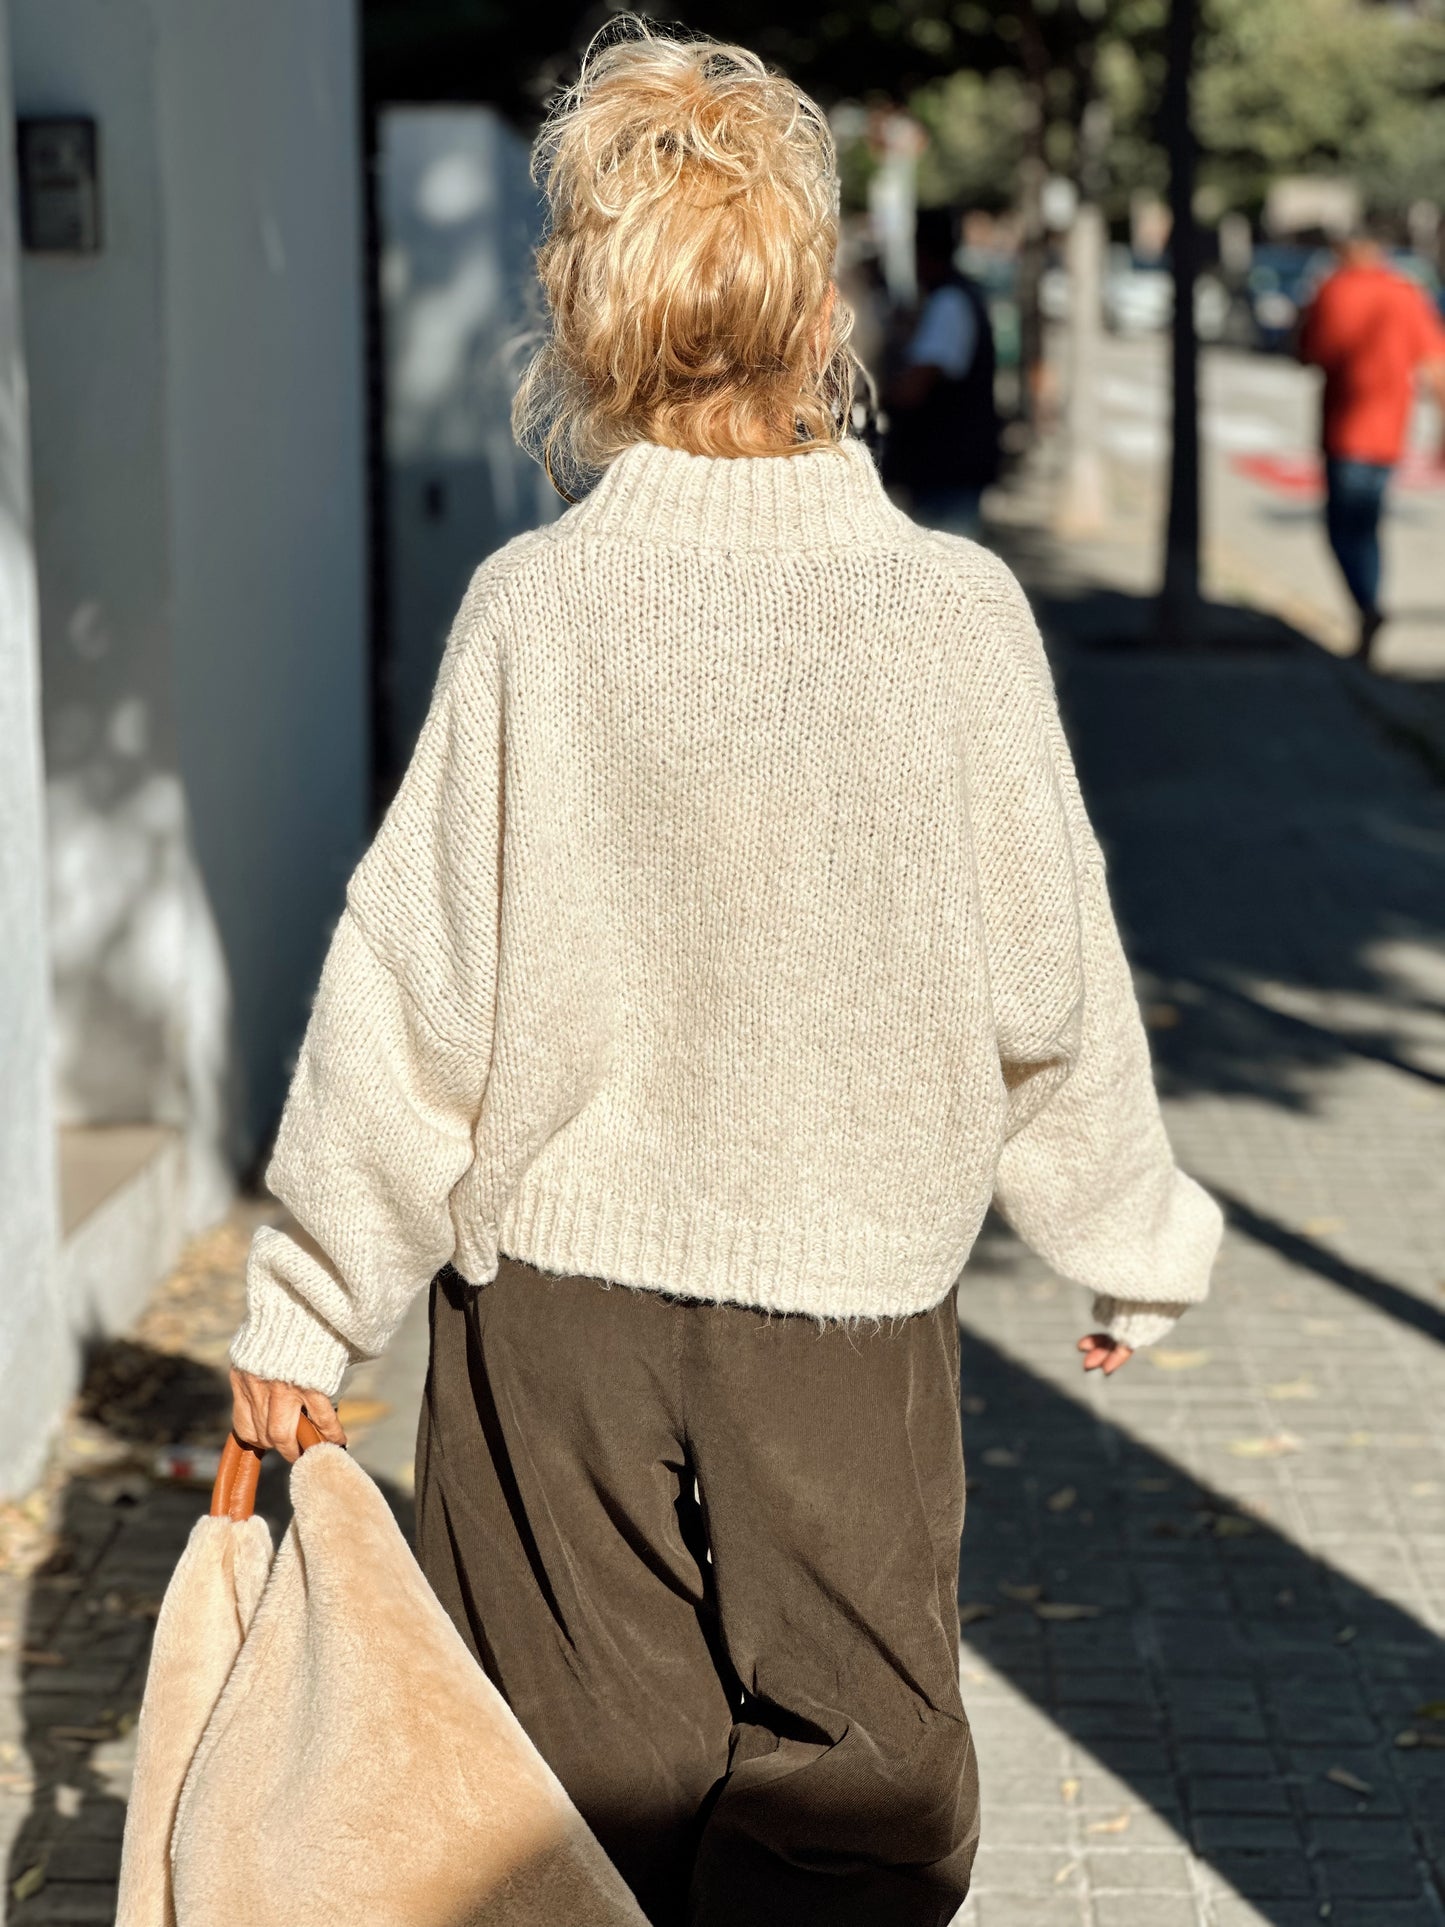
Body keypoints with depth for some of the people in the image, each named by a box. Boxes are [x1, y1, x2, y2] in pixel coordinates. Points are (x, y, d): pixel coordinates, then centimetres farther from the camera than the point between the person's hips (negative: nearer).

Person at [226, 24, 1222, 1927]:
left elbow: (421, 984, -8)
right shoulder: (956, 611, -10)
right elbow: (1048, 986, -2)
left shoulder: (535, 605, -11)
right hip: (853, 1295, 0)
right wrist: (1137, 1238, 14)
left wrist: (305, 1298, 4)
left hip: (558, 1287, 0)